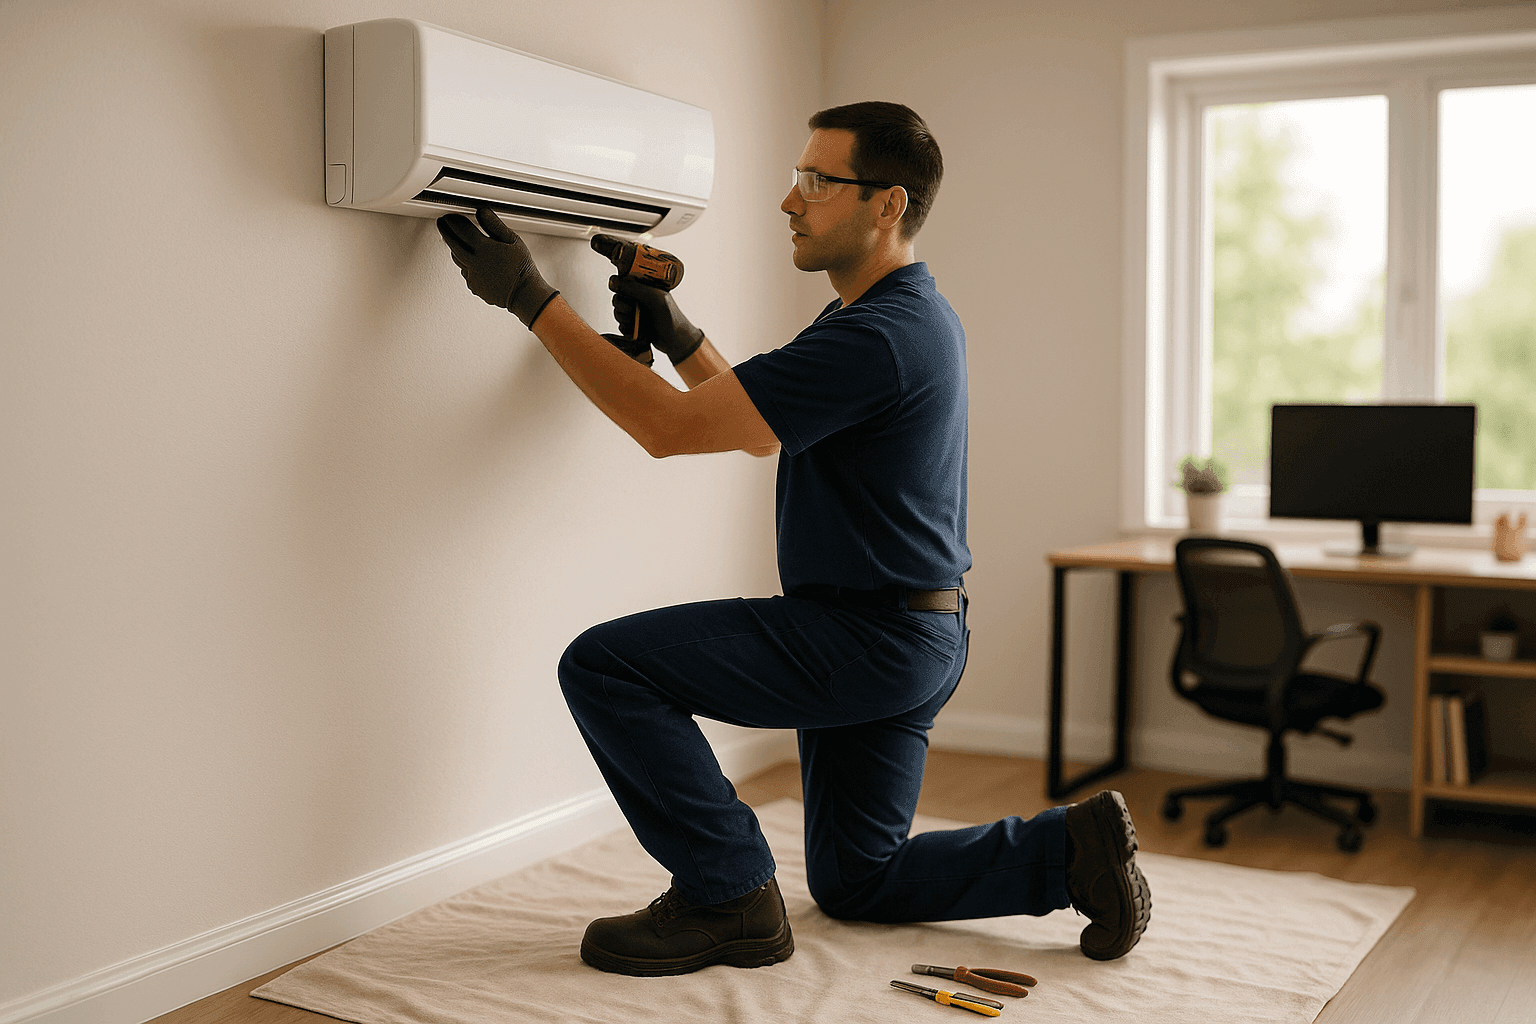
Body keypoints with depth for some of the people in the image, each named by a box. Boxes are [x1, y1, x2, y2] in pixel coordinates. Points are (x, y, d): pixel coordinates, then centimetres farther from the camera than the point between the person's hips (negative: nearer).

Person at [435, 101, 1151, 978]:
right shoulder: (914, 315, 11)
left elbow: (671, 427, -25)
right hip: (912, 636, 10)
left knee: (603, 666, -15)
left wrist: (532, 298, -21)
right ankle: (1074, 849, 15)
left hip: (868, 640, -10)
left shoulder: (878, 336, -23)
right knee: (854, 881, 22)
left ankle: (727, 901, -6)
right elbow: (761, 428, 20)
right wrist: (679, 337, 7)